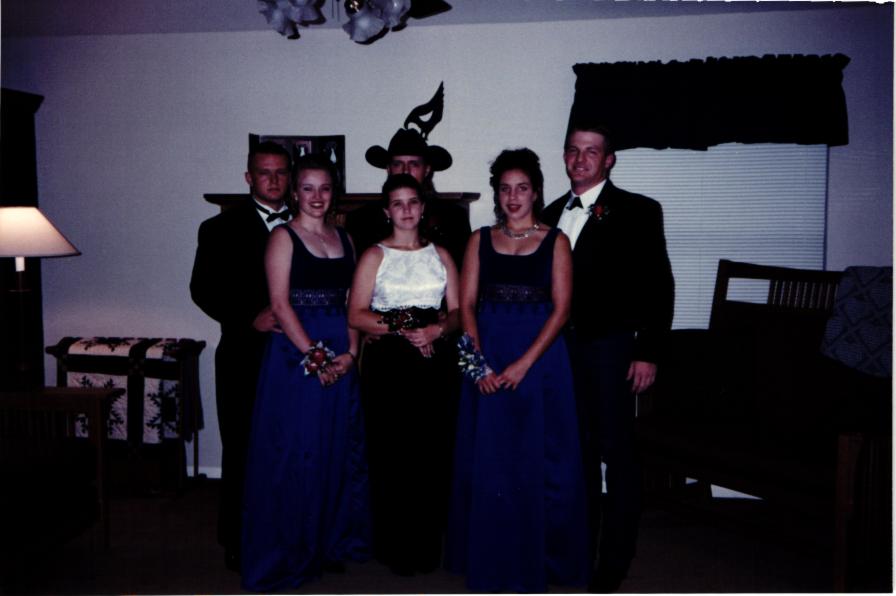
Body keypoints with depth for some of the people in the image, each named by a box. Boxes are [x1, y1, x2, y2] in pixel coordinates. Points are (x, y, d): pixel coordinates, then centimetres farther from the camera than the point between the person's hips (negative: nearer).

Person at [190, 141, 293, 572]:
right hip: (246, 357, -2)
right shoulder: (222, 228, 3)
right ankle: (238, 542, 22)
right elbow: (203, 289, -3)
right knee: (243, 451, 7)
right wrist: (249, 318, -15)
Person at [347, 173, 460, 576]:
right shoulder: (374, 255, 5)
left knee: (433, 452, 1)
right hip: (387, 362, -2)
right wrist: (401, 329, -15)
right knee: (391, 453, -2)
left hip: (436, 361, 2)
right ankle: (395, 549, 13)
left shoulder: (440, 255, 13)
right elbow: (356, 315, -3)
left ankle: (428, 546, 16)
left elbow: (457, 311, 9)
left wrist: (437, 329, -11)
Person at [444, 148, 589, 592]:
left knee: (537, 460, 4)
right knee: (487, 460, 6)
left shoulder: (555, 241, 3)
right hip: (487, 363, 2)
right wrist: (480, 364, -10)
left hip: (540, 359, -2)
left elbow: (561, 309, -5)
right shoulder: (480, 240, 9)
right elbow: (466, 305, 3)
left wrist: (523, 364, -14)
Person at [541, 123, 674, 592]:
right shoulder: (552, 213, 13)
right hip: (562, 345, 5)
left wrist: (648, 352, -12)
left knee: (617, 453, 2)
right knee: (577, 450, 13)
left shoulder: (637, 211, -3)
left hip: (611, 346, -5)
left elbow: (658, 285, -6)